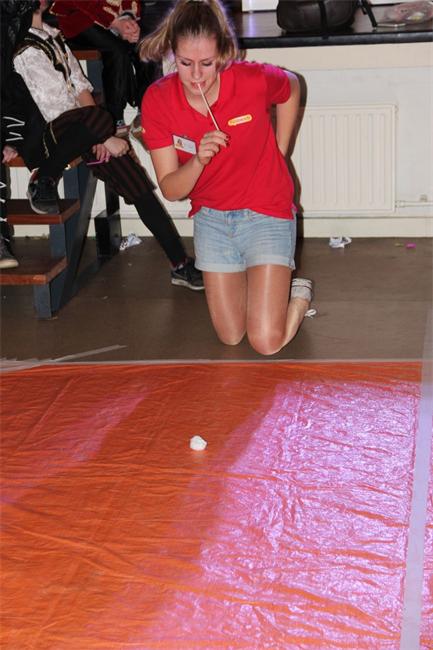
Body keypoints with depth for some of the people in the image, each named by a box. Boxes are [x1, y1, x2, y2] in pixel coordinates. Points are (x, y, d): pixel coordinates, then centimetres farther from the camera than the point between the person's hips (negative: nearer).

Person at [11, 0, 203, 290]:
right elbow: (53, 107, -17)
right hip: (40, 135, -8)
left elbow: (79, 84, 13)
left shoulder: (52, 35, 15)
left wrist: (98, 136, -2)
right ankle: (44, 180, -15)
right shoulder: (23, 50, -13)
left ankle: (181, 265, 2)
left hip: (78, 131, 8)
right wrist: (104, 136, -14)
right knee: (99, 116, -38)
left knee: (140, 187, -2)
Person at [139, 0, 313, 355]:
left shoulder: (254, 80, -23)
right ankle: (271, 287, 41)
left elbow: (291, 88, 4)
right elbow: (171, 189, -13)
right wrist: (198, 160, -34)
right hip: (211, 218, 3)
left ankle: (298, 294, 23)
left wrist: (278, 154, 3)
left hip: (266, 213, -3)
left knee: (267, 342, -10)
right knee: (231, 337, 10)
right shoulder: (157, 101, -17)